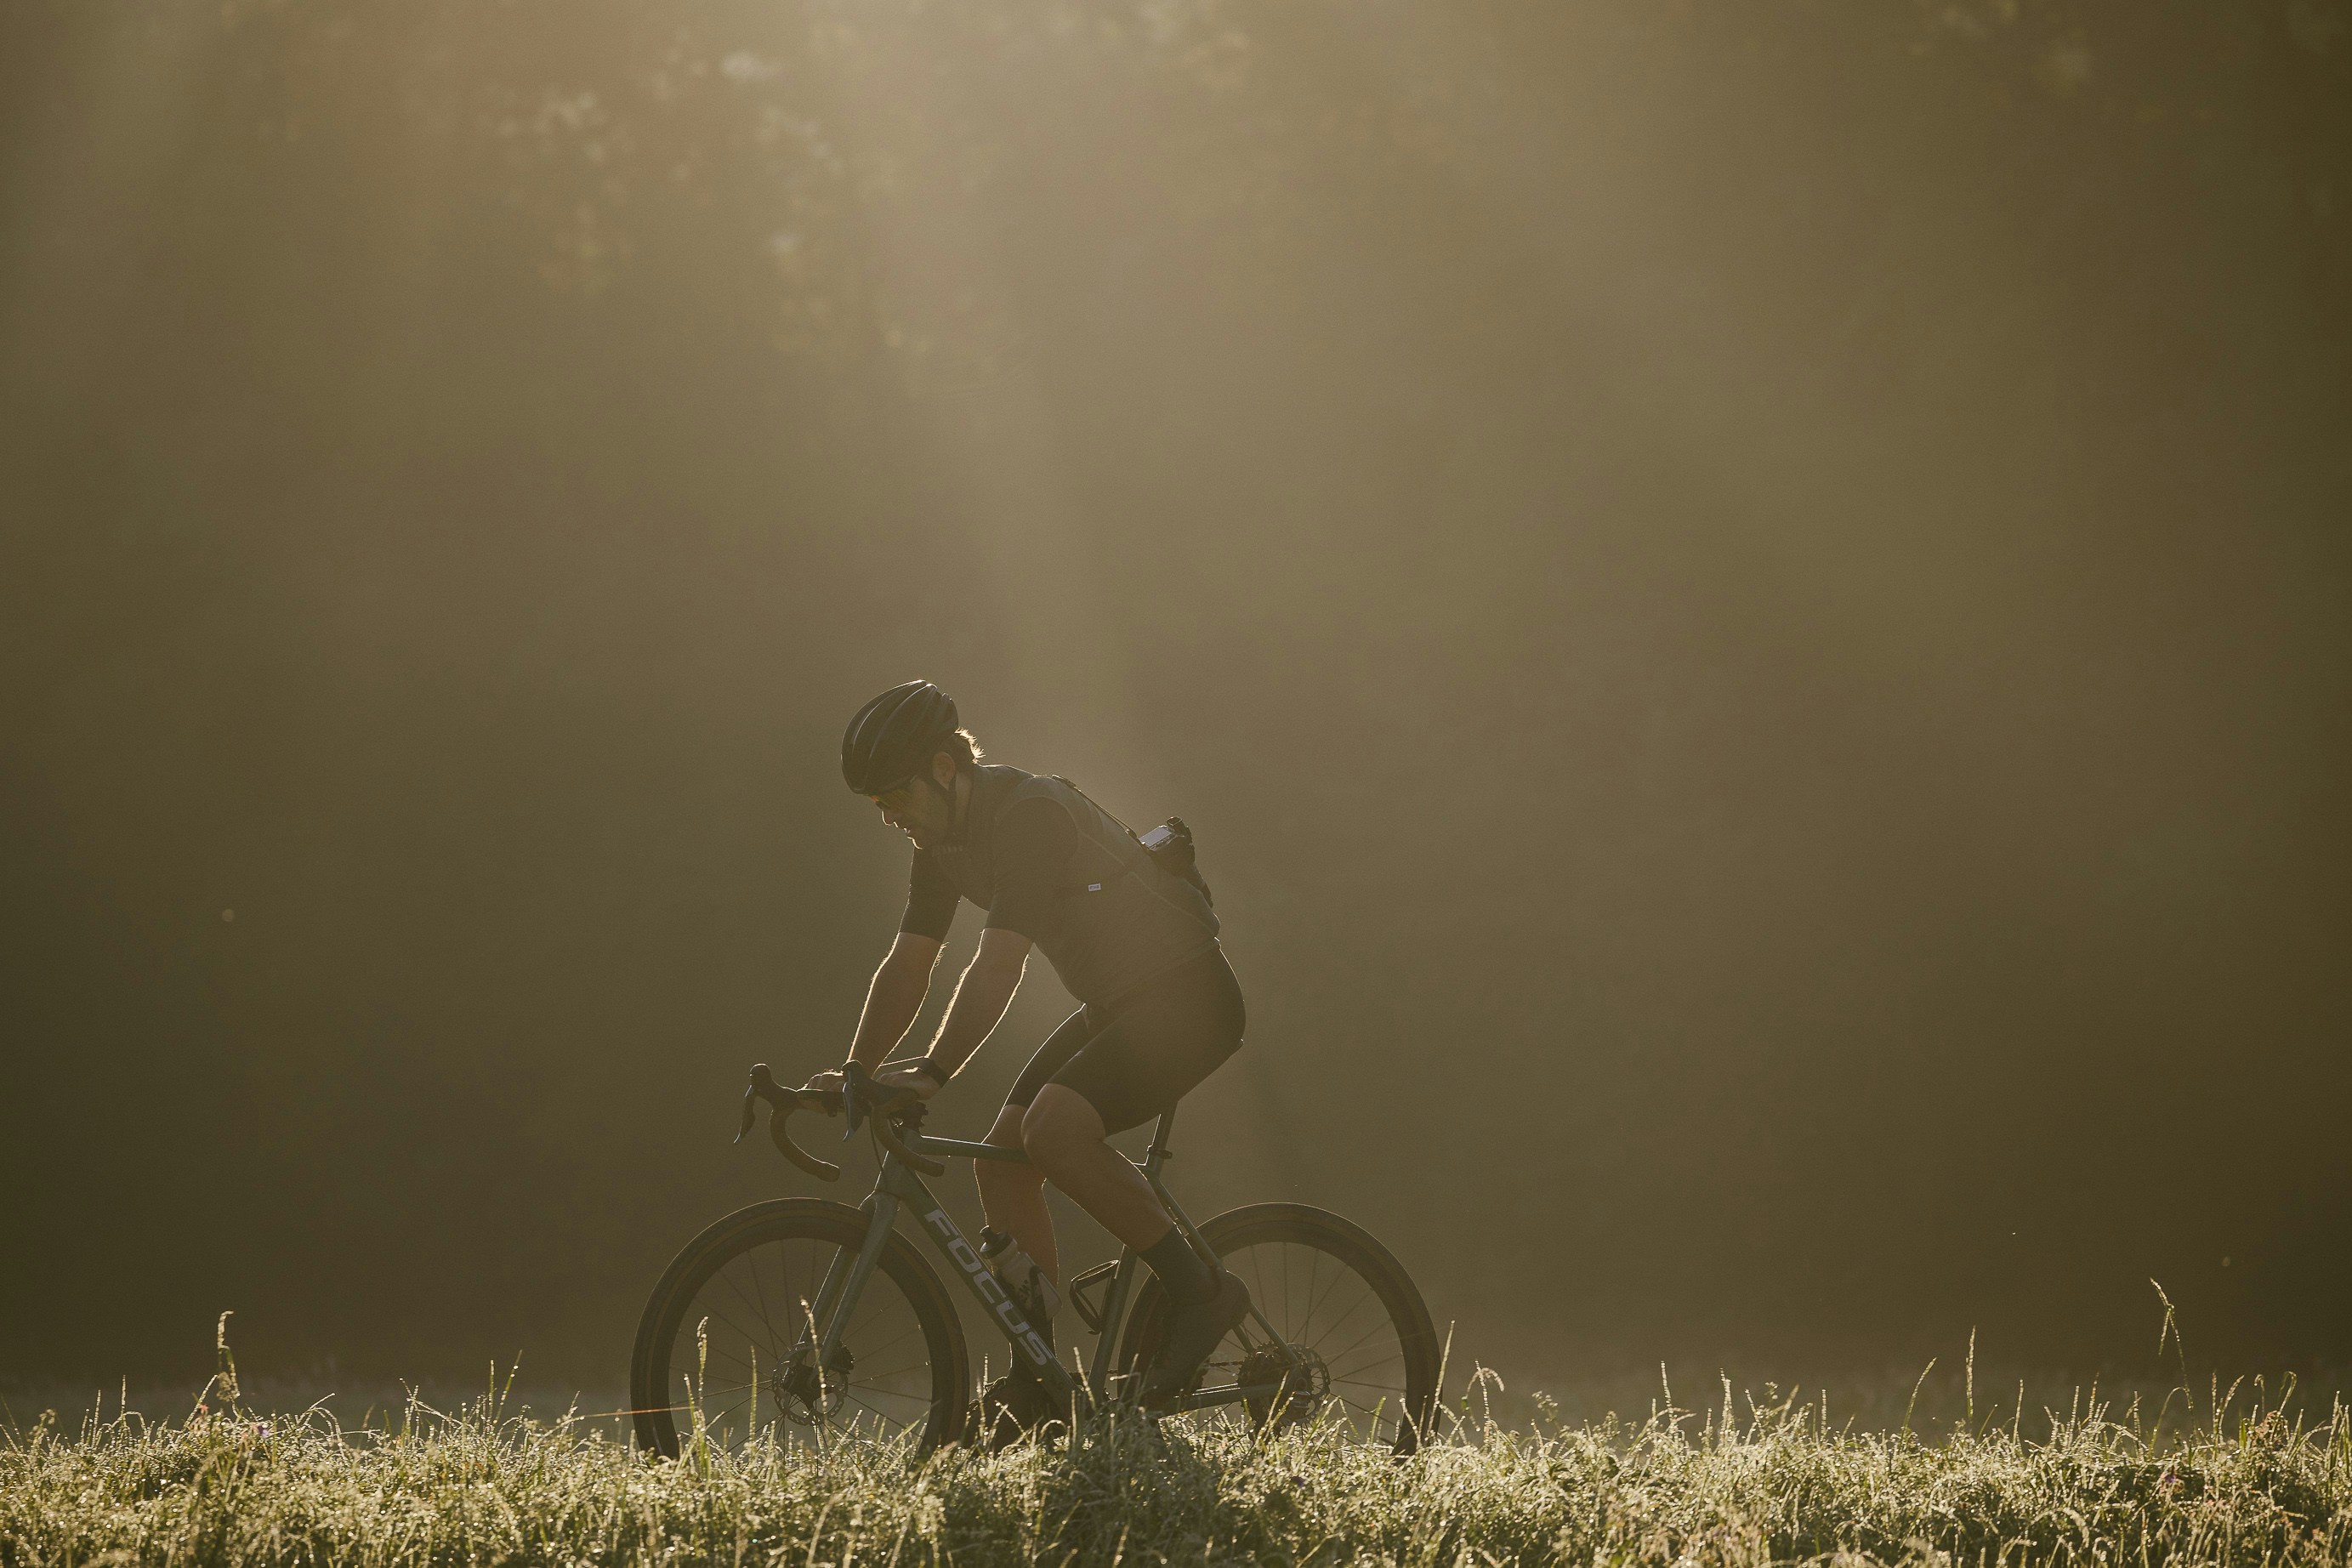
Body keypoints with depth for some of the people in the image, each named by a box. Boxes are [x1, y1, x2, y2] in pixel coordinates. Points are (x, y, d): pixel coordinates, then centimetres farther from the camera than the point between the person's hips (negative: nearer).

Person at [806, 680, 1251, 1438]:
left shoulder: (1030, 814, -24)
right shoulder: (944, 839, 4)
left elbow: (998, 968, -31)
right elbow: (908, 967, 8)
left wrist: (932, 1071, -36)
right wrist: (854, 1077, -1)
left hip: (1188, 998, -9)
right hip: (1116, 1003, 9)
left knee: (1054, 1126, -28)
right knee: (1002, 1163, -1)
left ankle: (1198, 1290, -15)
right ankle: (1036, 1384, 5)